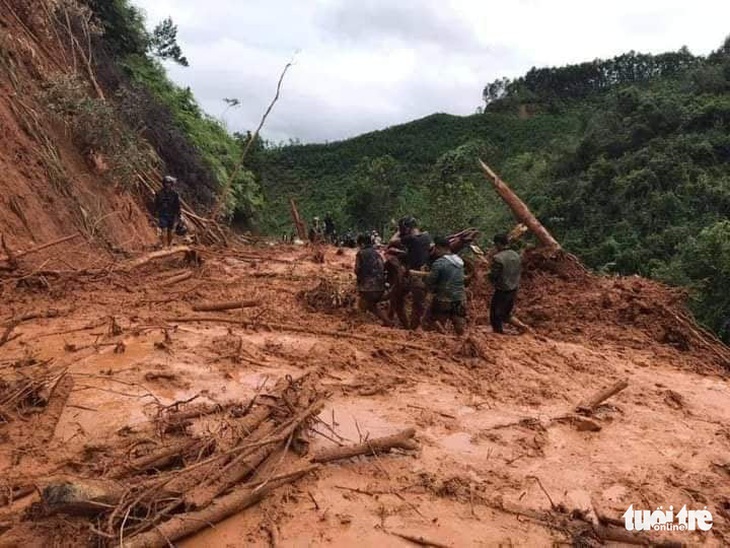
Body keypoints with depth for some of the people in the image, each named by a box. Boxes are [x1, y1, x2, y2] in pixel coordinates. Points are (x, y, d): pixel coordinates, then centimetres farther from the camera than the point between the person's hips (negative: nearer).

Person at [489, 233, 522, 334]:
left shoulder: (498, 258, -21)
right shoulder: (516, 255, 2)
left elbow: (493, 276, -18)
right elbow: (519, 272, 11)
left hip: (502, 291, -7)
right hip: (514, 290, 7)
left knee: (495, 316, 7)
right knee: (506, 314, 24)